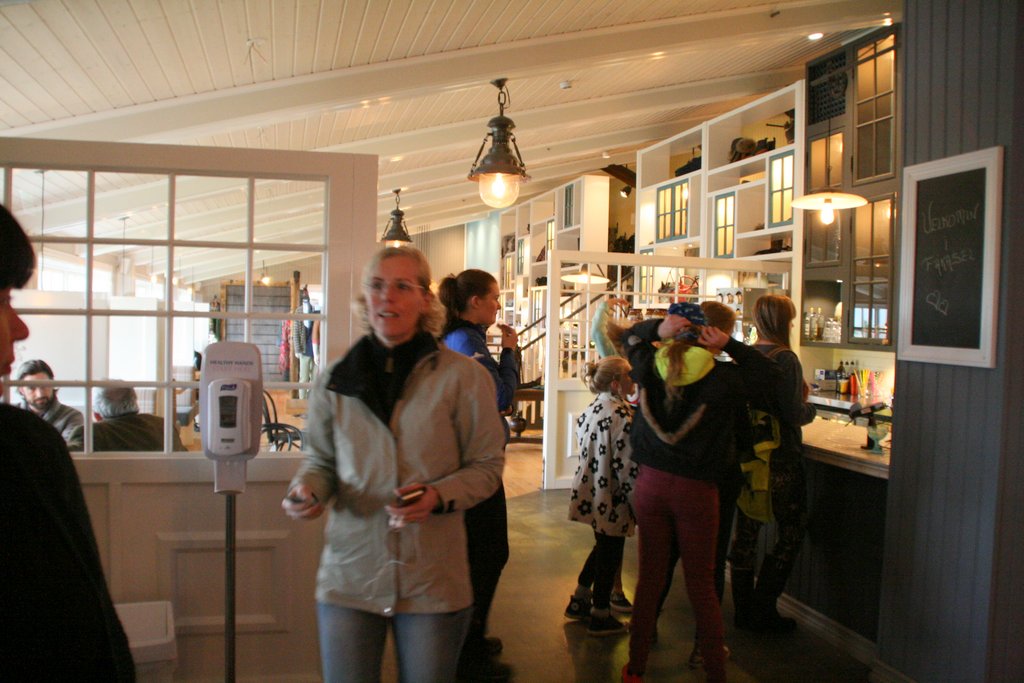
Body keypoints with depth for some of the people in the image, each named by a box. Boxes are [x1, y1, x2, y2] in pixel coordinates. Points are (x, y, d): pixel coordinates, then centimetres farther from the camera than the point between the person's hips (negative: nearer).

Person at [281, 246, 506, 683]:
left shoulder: (463, 377, -6)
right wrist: (307, 489, -8)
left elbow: (486, 464, -1)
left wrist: (439, 495, -18)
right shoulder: (334, 382, 3)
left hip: (433, 580, -2)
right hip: (349, 576, 2)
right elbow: (321, 459, 13)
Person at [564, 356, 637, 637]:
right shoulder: (621, 415, -21)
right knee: (610, 553, 8)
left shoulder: (588, 411, 4)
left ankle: (579, 601, 35)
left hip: (589, 492, 8)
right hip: (612, 500, -8)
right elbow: (627, 465, -22)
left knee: (603, 546, 25)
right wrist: (638, 503, -13)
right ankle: (601, 617, 22)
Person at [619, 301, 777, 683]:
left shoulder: (649, 368, -5)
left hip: (650, 483, 3)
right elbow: (764, 372, 4)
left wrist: (657, 328, -3)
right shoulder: (720, 380, -13)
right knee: (701, 585, 10)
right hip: (697, 490, -3)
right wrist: (729, 345, -4)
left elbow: (631, 337, 16)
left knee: (650, 576, 14)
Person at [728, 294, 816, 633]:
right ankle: (763, 611, 8)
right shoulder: (785, 359, -16)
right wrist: (811, 407, 2)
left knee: (746, 531, 13)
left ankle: (744, 609, 22)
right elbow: (794, 413, -20)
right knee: (790, 534, 7)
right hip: (780, 458, -7)